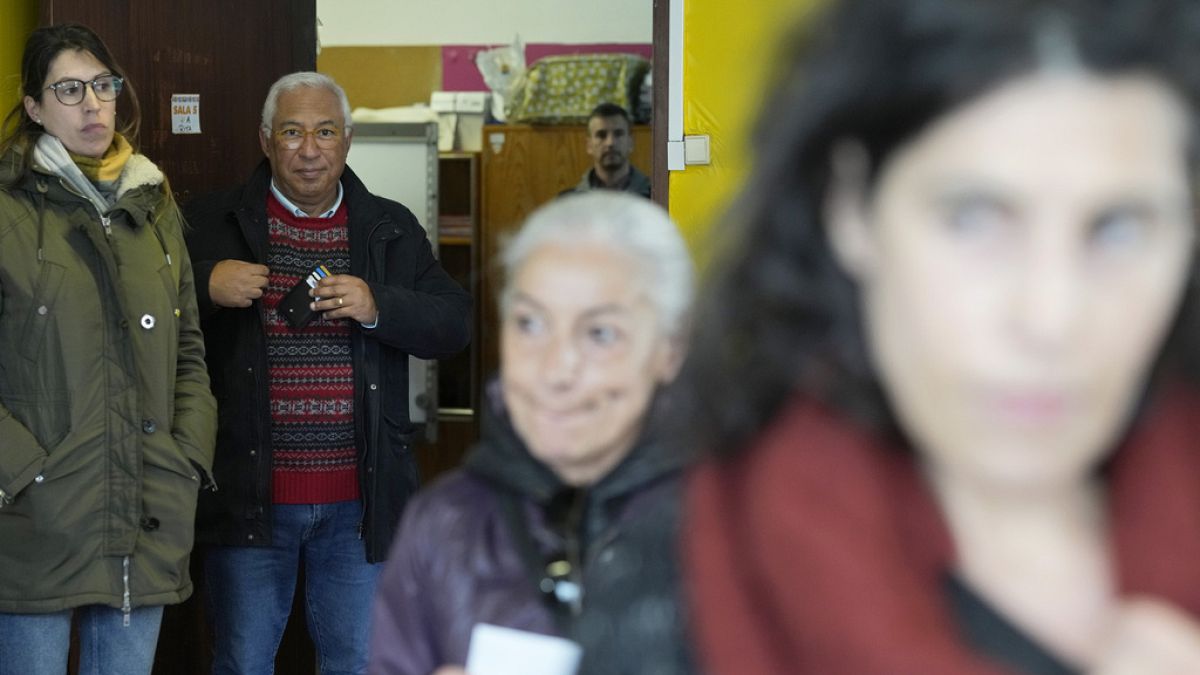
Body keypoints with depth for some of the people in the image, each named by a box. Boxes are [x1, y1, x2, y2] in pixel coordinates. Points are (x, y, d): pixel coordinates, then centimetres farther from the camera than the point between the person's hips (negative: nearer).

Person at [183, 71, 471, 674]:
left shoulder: (392, 230, 9)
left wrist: (377, 307, -14)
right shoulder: (211, 225, 3)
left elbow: (454, 325, 3)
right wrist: (207, 286, -15)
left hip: (358, 499, 2)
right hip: (249, 493, -1)